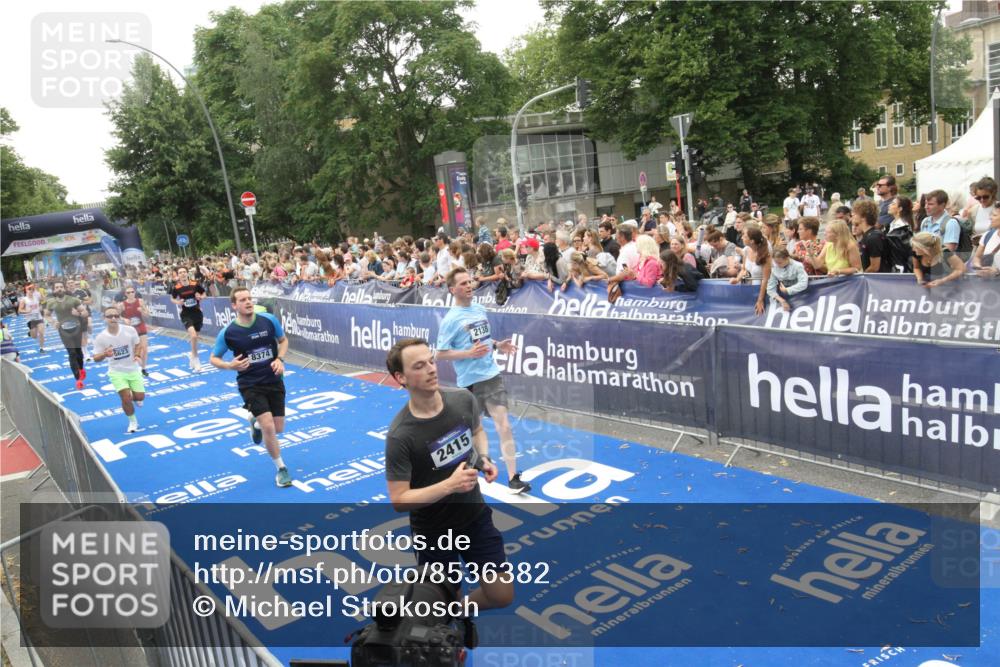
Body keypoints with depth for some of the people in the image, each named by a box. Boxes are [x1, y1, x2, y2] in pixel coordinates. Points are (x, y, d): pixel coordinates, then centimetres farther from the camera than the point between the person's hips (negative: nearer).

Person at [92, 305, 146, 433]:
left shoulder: (130, 330, -15)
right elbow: (96, 358, -10)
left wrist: (138, 355, -12)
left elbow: (139, 343, 5)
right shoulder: (100, 338, -18)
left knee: (140, 397, 6)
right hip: (116, 371, -2)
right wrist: (104, 354, -31)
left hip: (133, 369, 2)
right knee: (126, 398, -15)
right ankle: (132, 422, 11)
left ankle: (134, 398, 47)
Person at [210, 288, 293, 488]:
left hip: (274, 381, 3)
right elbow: (213, 358, 1)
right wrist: (230, 365, -20)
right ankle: (281, 469, 6)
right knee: (268, 426, -16)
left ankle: (256, 422, 47)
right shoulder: (228, 333, -12)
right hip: (250, 385, -3)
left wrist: (280, 359, -10)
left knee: (278, 428, 9)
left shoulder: (269, 320, -8)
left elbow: (283, 340, 9)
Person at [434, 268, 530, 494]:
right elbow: (440, 354, -13)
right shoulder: (451, 319, -12)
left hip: (492, 375, 5)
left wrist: (497, 345, 4)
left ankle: (513, 477, 1)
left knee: (504, 426, -2)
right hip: (470, 381, -5)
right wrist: (469, 353, -22)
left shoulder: (480, 310, 7)